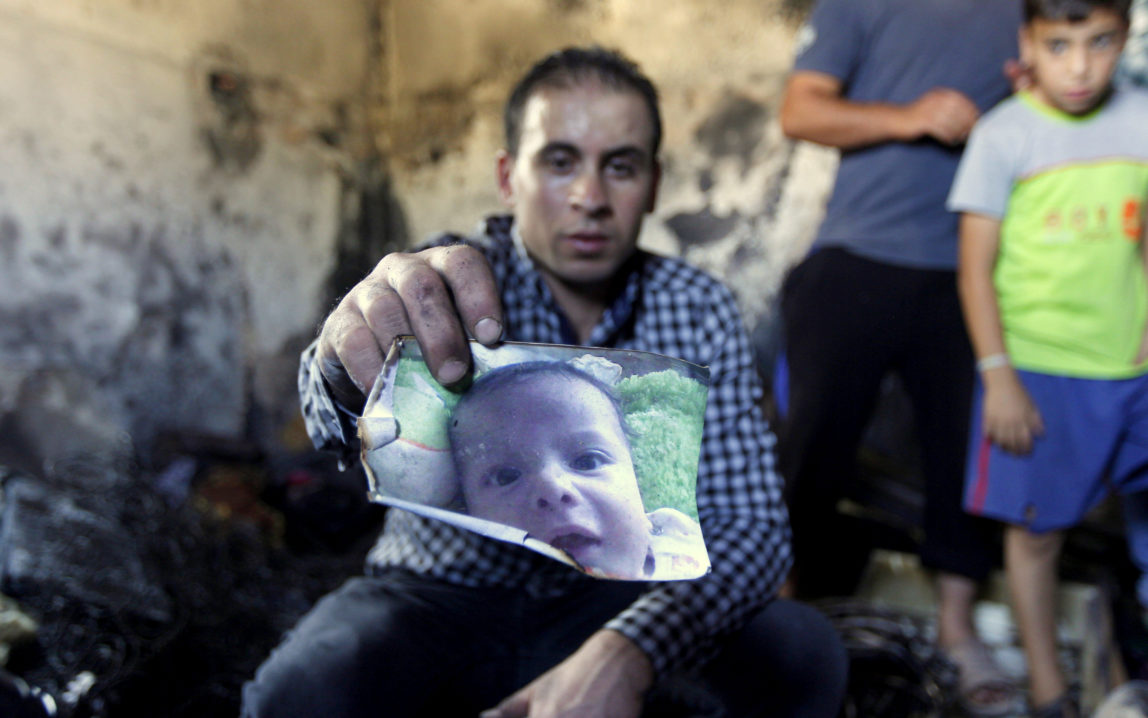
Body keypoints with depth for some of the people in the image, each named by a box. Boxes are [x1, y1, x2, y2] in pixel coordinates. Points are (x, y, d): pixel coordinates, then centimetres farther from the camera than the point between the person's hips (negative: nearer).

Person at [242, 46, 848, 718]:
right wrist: (352, 365, -60)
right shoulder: (449, 282, -14)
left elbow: (750, 523, -15)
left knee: (802, 653, -21)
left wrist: (627, 652, -34)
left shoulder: (699, 311, -8)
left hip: (608, 600, 2)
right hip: (436, 595, -2)